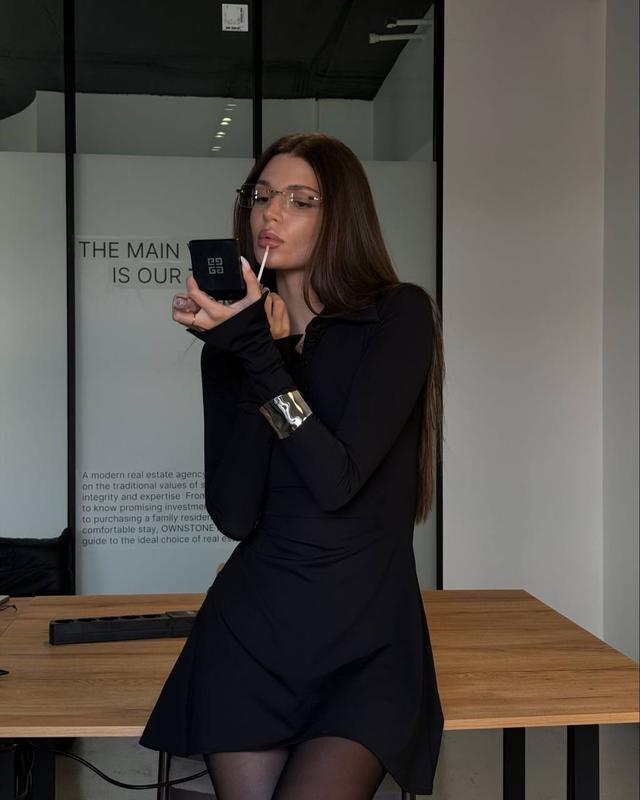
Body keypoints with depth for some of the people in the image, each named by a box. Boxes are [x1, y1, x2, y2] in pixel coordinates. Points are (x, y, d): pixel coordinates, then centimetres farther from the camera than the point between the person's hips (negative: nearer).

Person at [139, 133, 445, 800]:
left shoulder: (400, 315, -5)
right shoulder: (233, 338, 5)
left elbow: (337, 480, -15)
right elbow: (233, 514, -7)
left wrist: (261, 356, -18)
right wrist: (256, 354, -14)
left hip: (367, 642, -2)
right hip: (251, 626, 3)